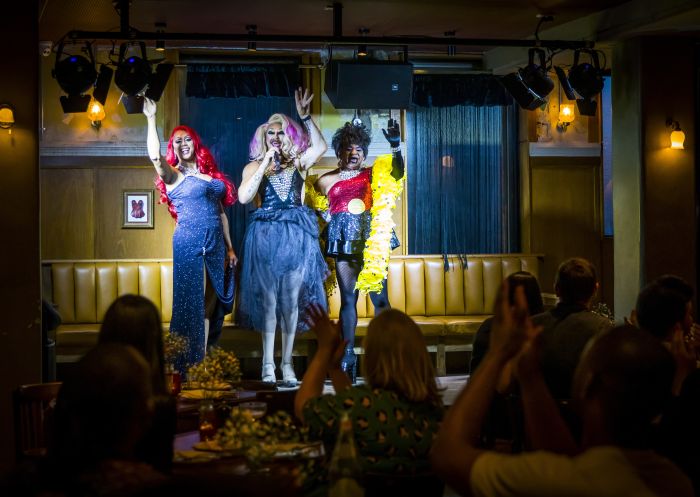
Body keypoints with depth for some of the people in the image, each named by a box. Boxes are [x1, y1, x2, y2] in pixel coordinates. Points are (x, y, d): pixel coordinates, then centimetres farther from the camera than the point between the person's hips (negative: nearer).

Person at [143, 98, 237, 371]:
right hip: (189, 241, -6)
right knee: (193, 301, -6)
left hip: (216, 243, 6)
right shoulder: (174, 175, 0)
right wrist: (151, 119, -23)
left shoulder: (212, 174, 16)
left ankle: (205, 363, 12)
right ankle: (191, 364, -2)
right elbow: (155, 156, -21)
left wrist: (230, 247, 14)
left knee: (212, 303, 6)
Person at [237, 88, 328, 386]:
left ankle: (287, 363, 9)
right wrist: (265, 163, -11)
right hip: (266, 236, -1)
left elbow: (320, 147, -11)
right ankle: (268, 364, 4)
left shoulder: (298, 163, 8)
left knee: (291, 300, 2)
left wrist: (305, 116, -18)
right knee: (268, 299, 0)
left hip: (296, 237, 1)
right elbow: (244, 197, -11)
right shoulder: (254, 167, 6)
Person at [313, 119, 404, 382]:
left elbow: (397, 172, -2)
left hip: (371, 239, 0)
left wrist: (395, 146, -14)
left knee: (379, 296, -4)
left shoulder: (374, 174, 12)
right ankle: (348, 354, 1)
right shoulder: (326, 180, 14)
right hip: (344, 241, 1)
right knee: (348, 298, 0)